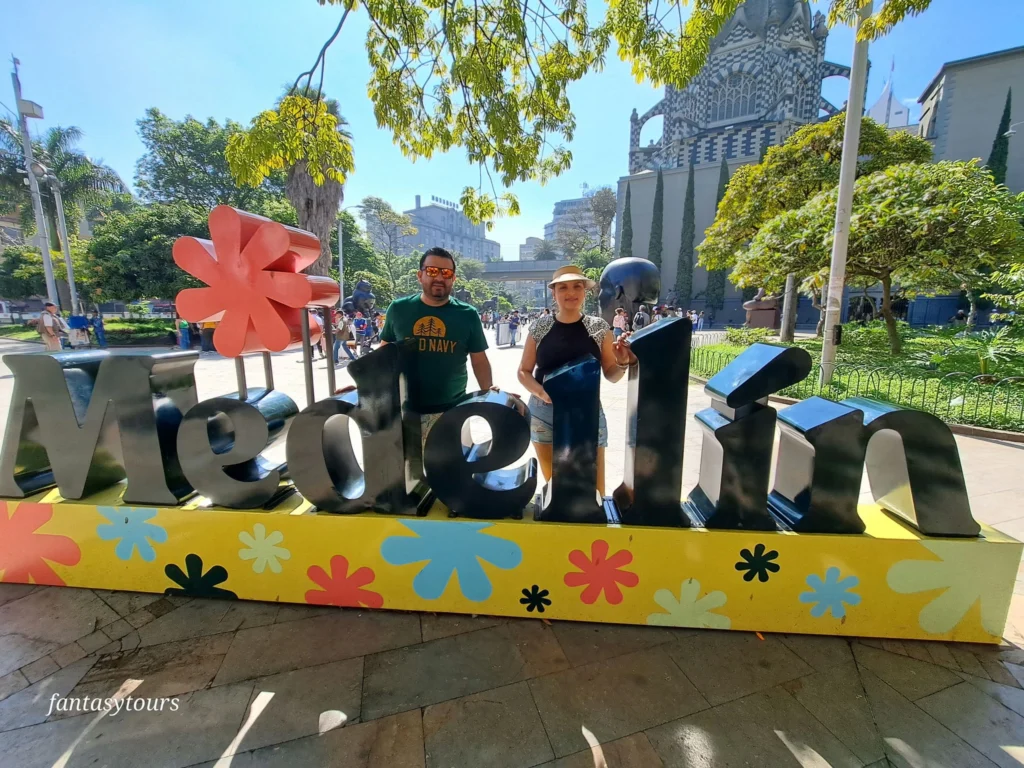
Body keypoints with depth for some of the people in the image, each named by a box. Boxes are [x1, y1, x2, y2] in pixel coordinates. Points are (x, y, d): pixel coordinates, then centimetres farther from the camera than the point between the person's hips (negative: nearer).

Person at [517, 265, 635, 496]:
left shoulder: (599, 328, 0)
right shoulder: (540, 327, 0)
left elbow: (611, 375, 6)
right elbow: (524, 371, 5)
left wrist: (623, 363, -16)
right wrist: (541, 392, -15)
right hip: (544, 413, 1)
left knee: (594, 490, 5)